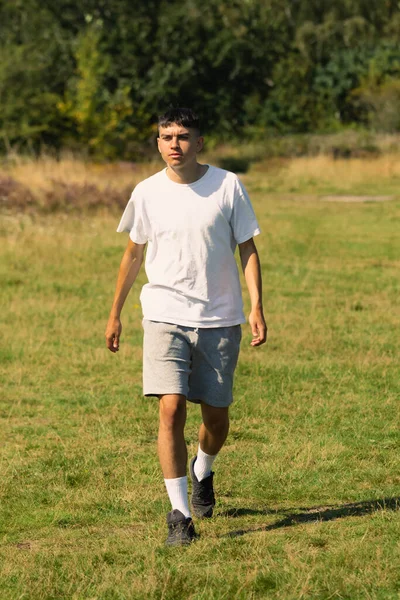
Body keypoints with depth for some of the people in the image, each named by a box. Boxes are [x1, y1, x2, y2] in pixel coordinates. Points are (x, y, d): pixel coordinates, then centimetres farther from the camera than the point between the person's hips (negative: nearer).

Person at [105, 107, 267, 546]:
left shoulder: (228, 186, -3)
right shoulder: (147, 193, 0)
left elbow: (247, 248, 2)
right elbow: (133, 254, 13)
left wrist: (256, 306, -8)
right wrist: (115, 313, 16)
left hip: (220, 319, 1)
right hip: (165, 316, 0)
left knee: (216, 415, 9)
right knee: (171, 409, -16)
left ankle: (202, 472, 43)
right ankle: (179, 513, -10)